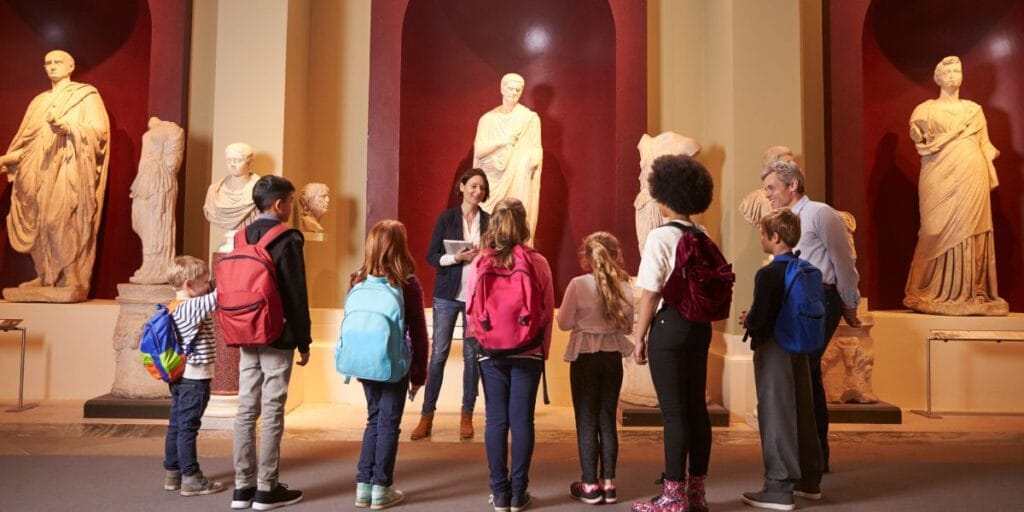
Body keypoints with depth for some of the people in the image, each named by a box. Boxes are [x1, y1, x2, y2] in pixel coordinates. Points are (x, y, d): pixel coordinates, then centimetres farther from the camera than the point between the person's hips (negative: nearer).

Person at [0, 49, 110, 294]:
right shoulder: (40, 101, 25)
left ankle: (72, 281, -14)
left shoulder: (86, 95, 7)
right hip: (41, 172, 6)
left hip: (69, 170, -6)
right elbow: (28, 139, 20)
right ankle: (47, 277, 8)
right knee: (40, 223, 2)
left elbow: (99, 129, -7)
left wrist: (68, 127, -21)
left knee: (63, 222, -15)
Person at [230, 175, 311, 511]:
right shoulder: (287, 240, -11)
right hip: (277, 339, -7)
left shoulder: (242, 238, 10)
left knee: (246, 411, 9)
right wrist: (304, 342, -6)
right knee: (272, 413, -1)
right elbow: (297, 297, -13)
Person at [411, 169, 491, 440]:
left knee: (472, 355, 4)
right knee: (438, 353, 0)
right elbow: (431, 257, 0)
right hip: (447, 294, -1)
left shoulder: (489, 221, 6)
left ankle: (467, 416, 15)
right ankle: (427, 416, 9)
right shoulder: (446, 217, 2)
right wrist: (457, 257, -16)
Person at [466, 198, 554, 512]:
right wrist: (543, 351, 9)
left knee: (496, 420, 7)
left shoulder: (480, 262, -5)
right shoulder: (538, 262, -6)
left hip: (490, 353, 1)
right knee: (522, 419, 5)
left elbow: (470, 310, 0)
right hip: (527, 353, -1)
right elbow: (547, 312, -2)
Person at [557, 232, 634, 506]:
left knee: (586, 421, 6)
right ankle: (608, 483, 17)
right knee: (607, 420, 12)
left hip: (585, 356, -3)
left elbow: (564, 323, -7)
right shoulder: (624, 287, -3)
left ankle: (590, 485, 11)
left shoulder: (578, 284, -13)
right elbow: (628, 326, 6)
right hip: (613, 357, 3)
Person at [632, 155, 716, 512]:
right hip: (700, 325, 7)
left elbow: (650, 294, -14)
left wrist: (639, 338, -7)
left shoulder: (661, 237, -13)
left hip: (670, 325, -7)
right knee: (696, 406, 13)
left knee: (674, 412, 0)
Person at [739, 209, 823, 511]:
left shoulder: (768, 274, -18)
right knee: (802, 414, 16)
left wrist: (747, 321, 0)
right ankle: (809, 480, 28)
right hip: (799, 348, 8)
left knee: (776, 417, -1)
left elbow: (758, 318, -24)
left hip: (773, 350, -8)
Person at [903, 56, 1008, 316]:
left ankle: (971, 293, 2)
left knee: (971, 232, -1)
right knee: (942, 233, -6)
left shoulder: (974, 109, 19)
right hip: (940, 178, -3)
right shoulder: (926, 109, 11)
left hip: (972, 177, 3)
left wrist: (992, 153, 0)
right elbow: (917, 136, 0)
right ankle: (938, 294, -2)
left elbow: (984, 145, 16)